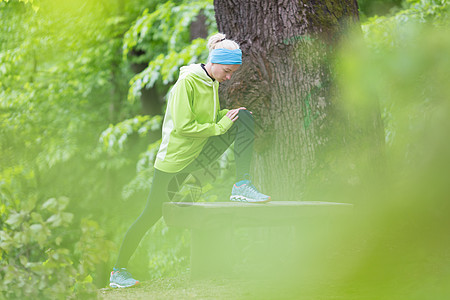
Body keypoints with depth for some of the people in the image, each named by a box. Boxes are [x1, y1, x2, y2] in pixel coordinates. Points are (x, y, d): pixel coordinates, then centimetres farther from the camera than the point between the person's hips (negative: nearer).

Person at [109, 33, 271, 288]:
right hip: (174, 159, -7)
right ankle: (119, 270, 12)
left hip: (199, 155, 7)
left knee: (244, 118, -6)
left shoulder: (213, 83, 5)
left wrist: (228, 114, 0)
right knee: (152, 214, -2)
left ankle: (242, 185, -10)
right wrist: (218, 127, -21)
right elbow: (182, 126, -24)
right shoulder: (187, 82, -19)